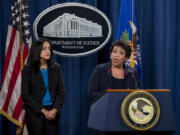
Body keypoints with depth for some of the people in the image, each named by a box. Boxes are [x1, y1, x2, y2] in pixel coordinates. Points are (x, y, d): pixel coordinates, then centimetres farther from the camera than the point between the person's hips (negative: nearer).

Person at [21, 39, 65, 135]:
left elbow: (61, 92, 5)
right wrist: (43, 110, -11)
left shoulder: (56, 68, 6)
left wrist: (55, 110, -11)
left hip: (53, 112, 2)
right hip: (35, 112, -2)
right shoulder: (28, 69, -2)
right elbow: (25, 95, -5)